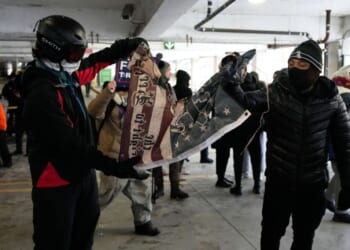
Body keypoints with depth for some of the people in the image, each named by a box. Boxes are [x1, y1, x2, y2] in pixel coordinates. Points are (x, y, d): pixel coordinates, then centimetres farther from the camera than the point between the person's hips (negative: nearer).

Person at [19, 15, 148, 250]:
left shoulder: (65, 75, 1)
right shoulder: (42, 94, -28)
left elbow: (94, 63, 21)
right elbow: (71, 143, -31)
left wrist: (123, 47, 11)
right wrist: (114, 166, -33)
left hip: (82, 172, 9)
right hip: (57, 182, -9)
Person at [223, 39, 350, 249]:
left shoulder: (331, 99, -5)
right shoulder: (276, 92, -8)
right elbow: (249, 101, -26)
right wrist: (233, 88, -47)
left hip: (313, 184, 1)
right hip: (278, 180, -1)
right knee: (271, 232, 15)